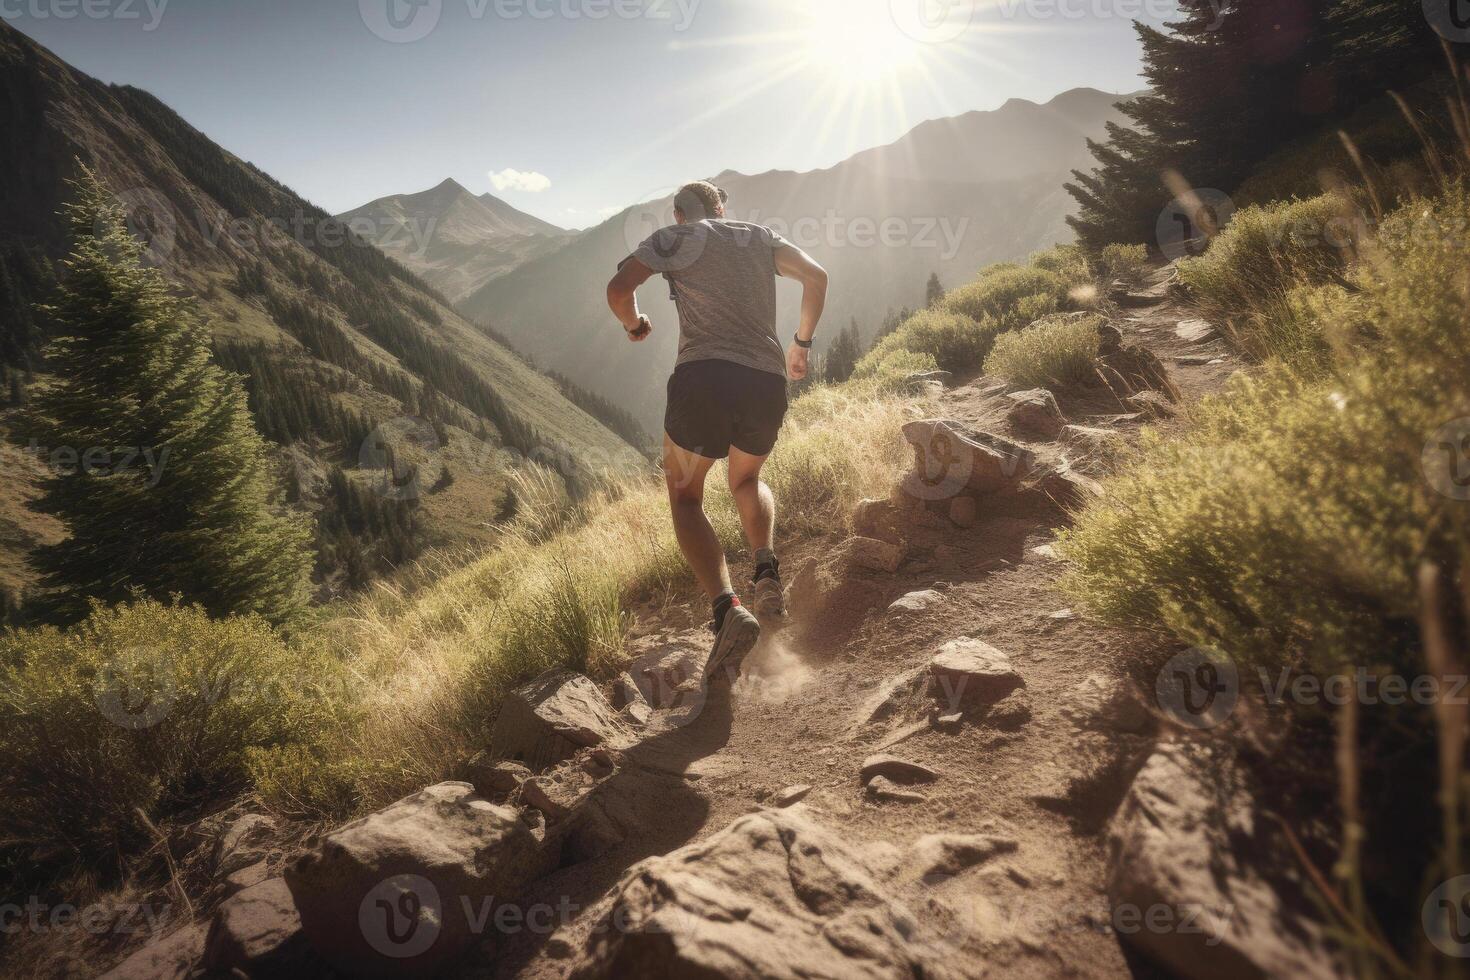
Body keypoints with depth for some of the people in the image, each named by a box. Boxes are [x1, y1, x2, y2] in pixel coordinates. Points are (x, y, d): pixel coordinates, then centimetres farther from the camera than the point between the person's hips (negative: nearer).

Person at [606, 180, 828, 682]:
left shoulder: (674, 237, 13)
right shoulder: (762, 236, 23)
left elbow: (619, 288, 0)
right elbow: (816, 276, 12)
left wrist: (635, 326, 21)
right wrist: (801, 343, 24)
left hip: (703, 377, -4)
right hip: (768, 383, 4)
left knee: (684, 494, 13)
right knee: (747, 479, 31)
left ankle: (728, 610, -10)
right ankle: (767, 571, 5)